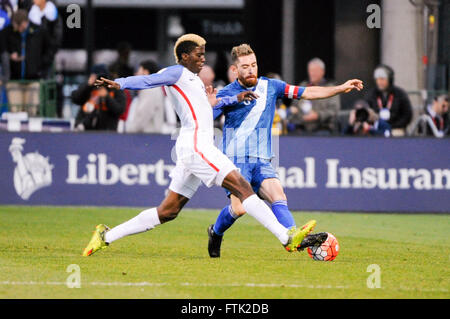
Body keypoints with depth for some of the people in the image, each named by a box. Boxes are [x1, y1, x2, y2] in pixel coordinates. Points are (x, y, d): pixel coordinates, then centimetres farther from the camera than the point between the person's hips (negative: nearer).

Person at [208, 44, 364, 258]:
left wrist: (341, 88, 4)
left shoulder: (270, 86, 8)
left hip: (262, 162, 3)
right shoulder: (226, 94, -1)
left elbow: (308, 93, 11)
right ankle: (216, 232, 11)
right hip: (235, 160, -3)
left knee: (278, 197, -21)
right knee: (239, 208, -19)